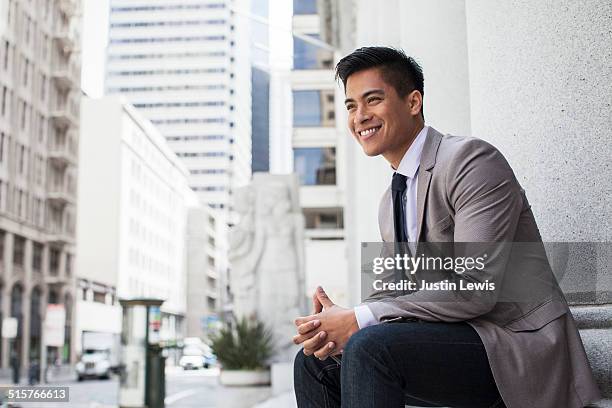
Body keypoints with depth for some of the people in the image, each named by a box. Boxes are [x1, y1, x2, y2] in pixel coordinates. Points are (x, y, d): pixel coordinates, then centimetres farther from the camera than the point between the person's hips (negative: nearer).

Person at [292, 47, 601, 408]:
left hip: (519, 344, -8)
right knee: (315, 362, 3)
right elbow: (393, 292, 10)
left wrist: (359, 320, -22)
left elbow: (476, 289, -23)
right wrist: (335, 330, -11)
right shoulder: (390, 204, 13)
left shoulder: (472, 160, -15)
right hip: (451, 340, 8)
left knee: (370, 346, -29)